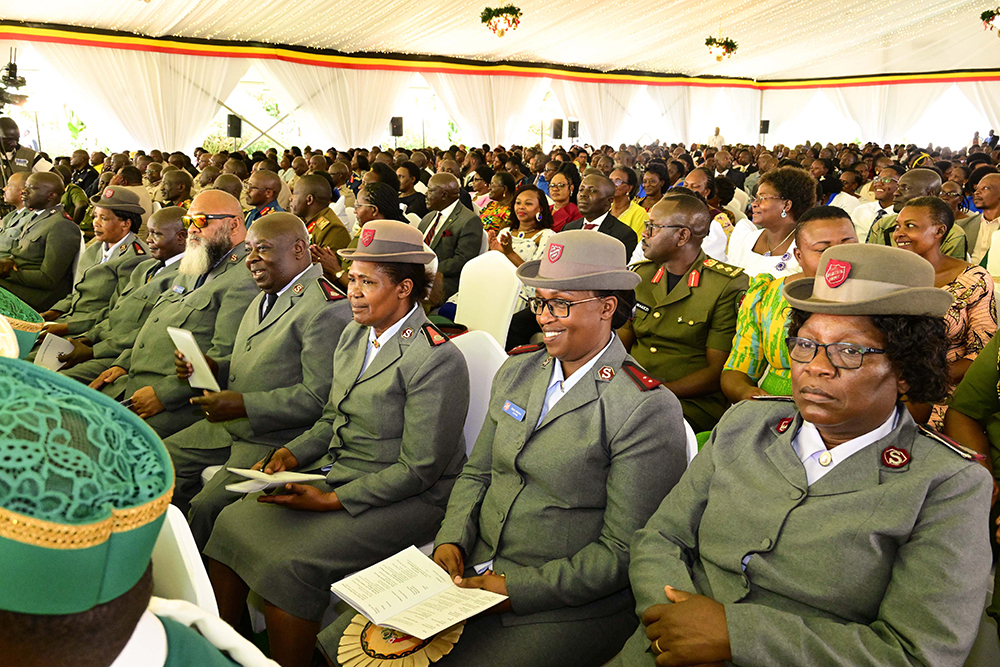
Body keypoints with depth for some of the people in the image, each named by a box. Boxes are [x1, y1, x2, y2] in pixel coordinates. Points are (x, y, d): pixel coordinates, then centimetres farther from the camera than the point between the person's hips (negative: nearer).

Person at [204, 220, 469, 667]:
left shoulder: (438, 360, -18)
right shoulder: (353, 335, 9)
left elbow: (418, 469, -18)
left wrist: (332, 500, -19)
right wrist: (292, 454, -1)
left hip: (404, 499, -8)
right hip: (336, 475, 8)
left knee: (287, 562, -22)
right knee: (232, 522, -3)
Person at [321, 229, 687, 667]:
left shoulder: (648, 410, -15)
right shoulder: (516, 371, 7)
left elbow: (625, 550, -15)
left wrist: (518, 587, -17)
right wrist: (452, 540, -2)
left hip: (567, 607, -5)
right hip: (472, 568, 6)